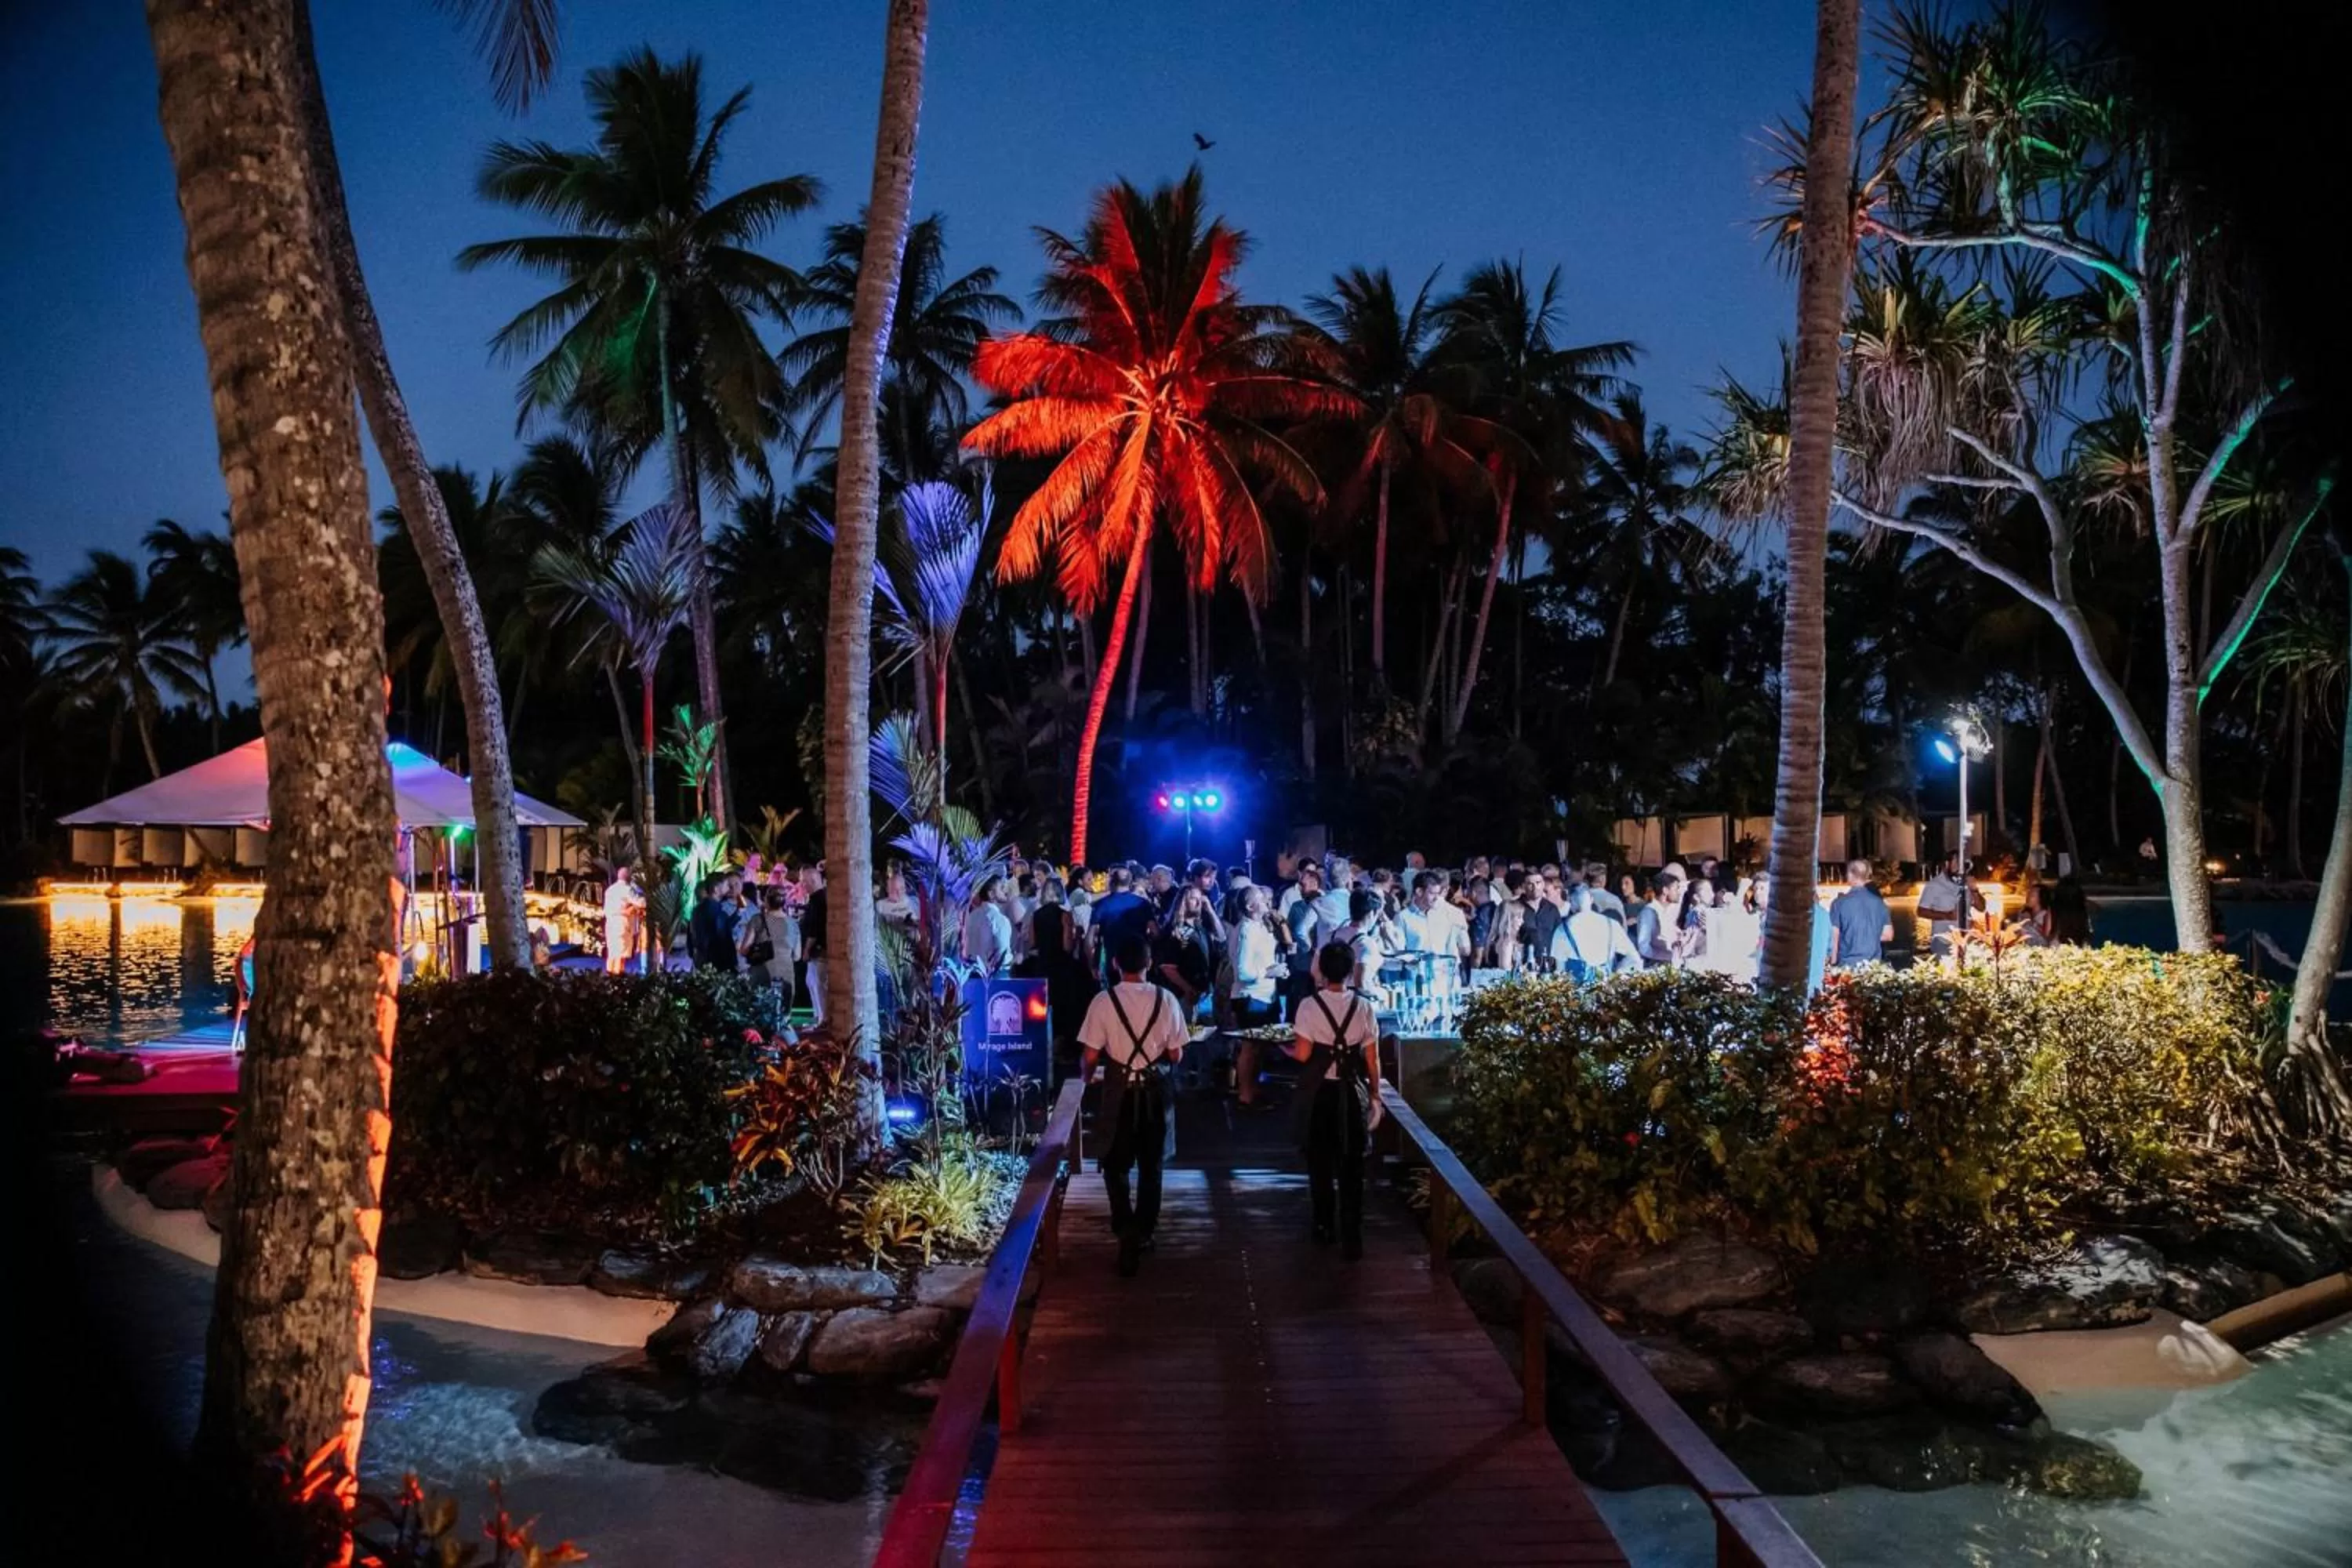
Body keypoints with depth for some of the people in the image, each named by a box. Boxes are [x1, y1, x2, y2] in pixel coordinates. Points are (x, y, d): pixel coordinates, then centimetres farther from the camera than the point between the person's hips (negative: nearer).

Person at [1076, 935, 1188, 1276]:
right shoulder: (1165, 1000, -7)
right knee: (1150, 1165, 17)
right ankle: (1144, 1234, 24)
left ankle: (1127, 1233, -7)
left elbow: (1090, 1056, -10)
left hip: (1120, 1091, -2)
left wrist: (1085, 1075, 12)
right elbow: (1175, 1056, -1)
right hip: (1155, 1089, 2)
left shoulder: (1104, 1002, -13)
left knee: (1116, 1165, 11)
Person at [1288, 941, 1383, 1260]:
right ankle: (1352, 1239, 0)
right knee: (1352, 1166, 5)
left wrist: (1286, 1047, 8)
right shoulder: (1363, 1007, -4)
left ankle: (1325, 1226, 29)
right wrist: (1375, 1094, 10)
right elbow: (1372, 1058, -2)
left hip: (1319, 1092, -1)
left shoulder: (1310, 1006, -11)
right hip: (1352, 1092, 1)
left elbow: (1302, 1054, -13)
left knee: (1321, 1161, 17)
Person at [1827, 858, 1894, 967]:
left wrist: (1833, 963, 2)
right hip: (1873, 964, 3)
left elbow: (1834, 937, -6)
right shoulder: (1879, 903, 3)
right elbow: (1888, 935, 6)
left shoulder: (1839, 903, -7)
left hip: (1847, 964, -3)